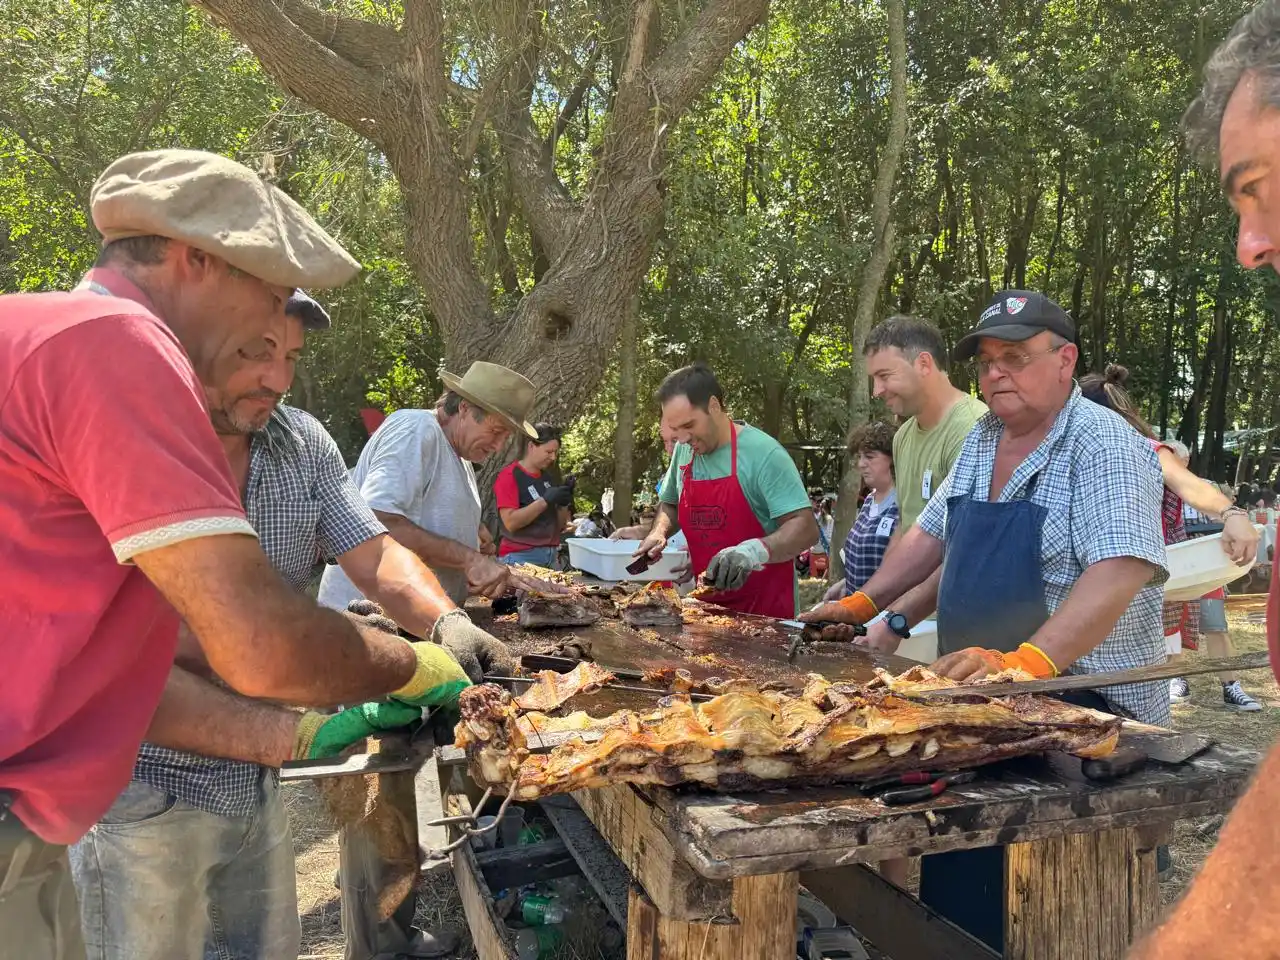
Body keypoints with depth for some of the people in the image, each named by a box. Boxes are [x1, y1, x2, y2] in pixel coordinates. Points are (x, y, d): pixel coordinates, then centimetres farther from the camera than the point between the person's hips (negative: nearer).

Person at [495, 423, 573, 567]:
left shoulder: (547, 478, 12)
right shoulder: (509, 476, -8)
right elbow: (510, 523, -18)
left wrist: (564, 503, -2)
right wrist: (545, 500, -18)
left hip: (551, 556, 7)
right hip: (520, 557, -6)